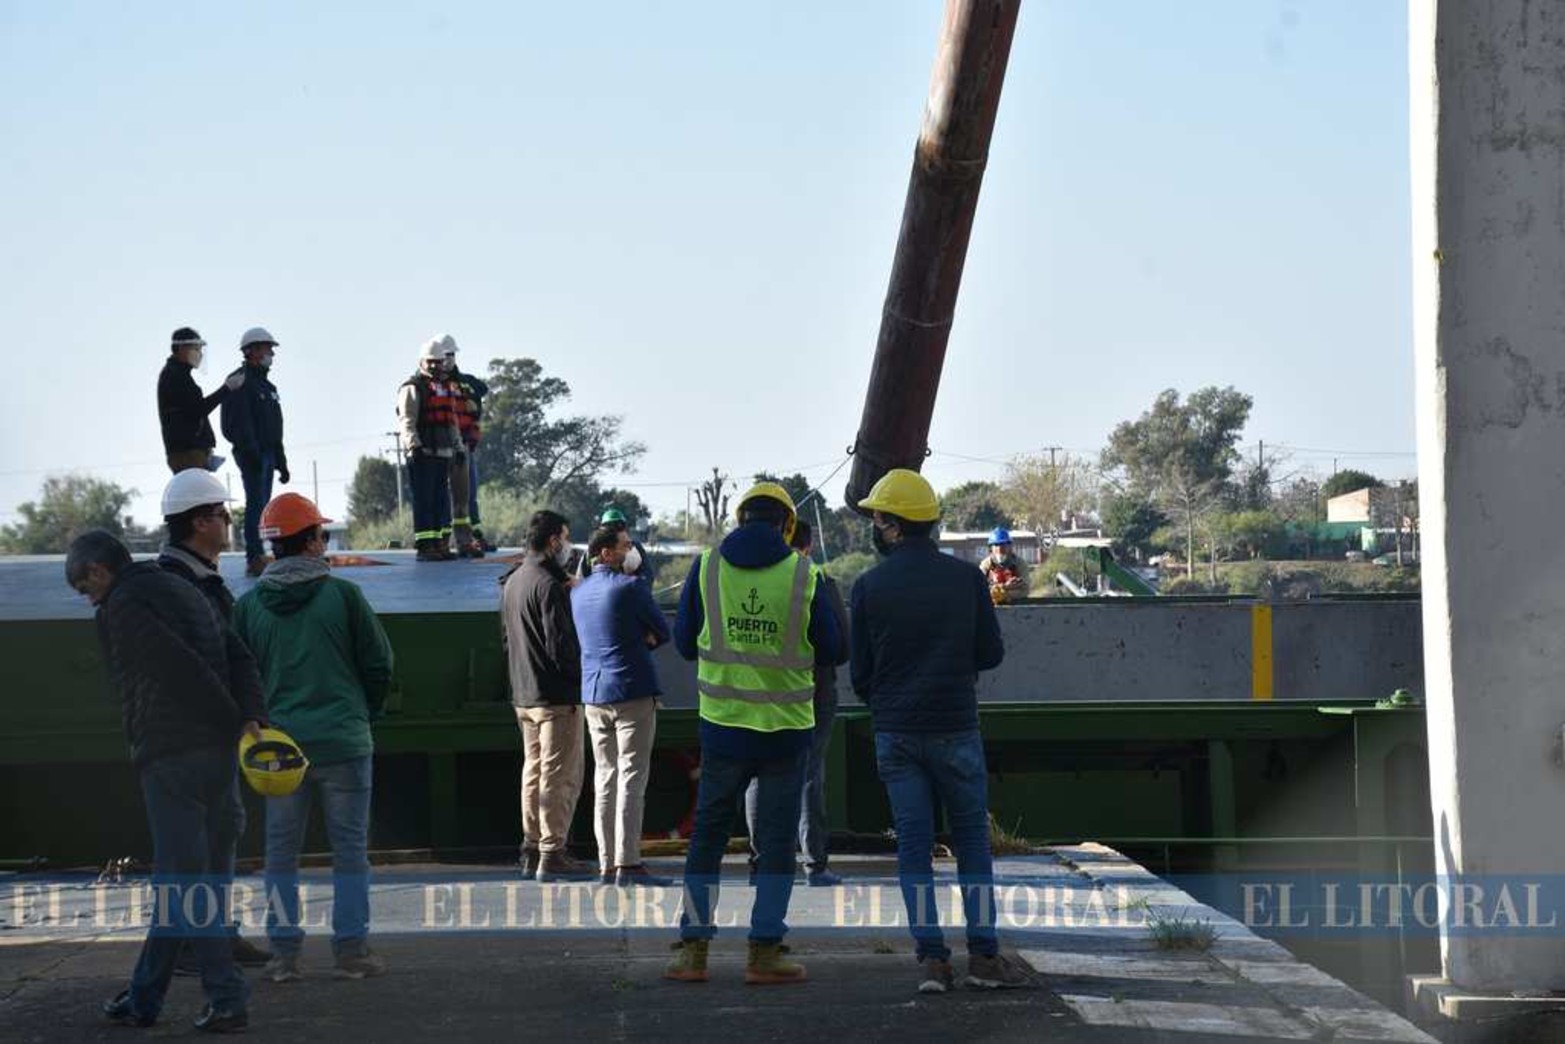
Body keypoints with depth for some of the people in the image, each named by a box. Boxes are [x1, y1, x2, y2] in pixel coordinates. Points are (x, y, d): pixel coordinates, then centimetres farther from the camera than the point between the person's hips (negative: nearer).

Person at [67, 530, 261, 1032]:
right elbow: (236, 658, 12)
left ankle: (227, 999, -9)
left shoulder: (120, 608, -8)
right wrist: (250, 718, 1)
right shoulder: (183, 591, 20)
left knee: (181, 881, -5)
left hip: (171, 758, -9)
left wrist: (233, 721, -9)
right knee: (178, 880, 13)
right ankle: (144, 997, 21)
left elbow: (182, 670, -17)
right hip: (218, 753, 9)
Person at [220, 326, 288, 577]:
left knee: (262, 505, 8)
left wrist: (281, 462, 23)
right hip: (252, 453, -9)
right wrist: (251, 452, -24)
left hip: (267, 454, 9)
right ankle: (255, 558, -19)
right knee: (257, 503, -15)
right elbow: (239, 422, -17)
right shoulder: (241, 381, -7)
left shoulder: (266, 385, 22)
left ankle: (257, 558, 10)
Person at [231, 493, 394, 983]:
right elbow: (379, 663, -1)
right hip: (343, 742, -2)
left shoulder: (249, 605, 1)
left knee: (281, 851, 9)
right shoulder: (342, 594, -6)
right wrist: (364, 714, 15)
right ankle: (351, 949, 4)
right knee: (350, 849, 5)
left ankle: (284, 951, 7)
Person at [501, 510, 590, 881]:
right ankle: (552, 854, -7)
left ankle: (532, 850, 19)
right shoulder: (548, 585, -17)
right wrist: (585, 674, -7)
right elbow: (560, 646, -20)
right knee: (560, 774, -6)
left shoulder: (511, 582, 13)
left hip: (523, 695, 9)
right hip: (556, 696, -9)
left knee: (534, 771, 15)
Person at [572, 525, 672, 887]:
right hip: (633, 691, -7)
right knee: (631, 778, -7)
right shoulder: (630, 587, -9)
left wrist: (639, 637, 8)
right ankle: (628, 863, -12)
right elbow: (663, 632, -1)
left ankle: (607, 863, 7)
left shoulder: (577, 592, 13)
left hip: (593, 694, 7)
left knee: (604, 777, 9)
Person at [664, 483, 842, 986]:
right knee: (777, 840, 7)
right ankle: (764, 953, 5)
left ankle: (693, 949, 10)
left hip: (723, 723, 1)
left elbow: (685, 642, 6)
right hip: (786, 727, -1)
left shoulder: (707, 567, -2)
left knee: (708, 835, 12)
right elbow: (830, 650, 2)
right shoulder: (803, 575, -6)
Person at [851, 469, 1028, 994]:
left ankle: (931, 957, 0)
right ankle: (983, 954, 6)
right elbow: (991, 653, 2)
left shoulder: (869, 587, -3)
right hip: (955, 729, 0)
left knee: (913, 845, 5)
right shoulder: (966, 577, -3)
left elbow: (860, 674, 1)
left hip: (895, 733, 0)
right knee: (972, 840, 9)